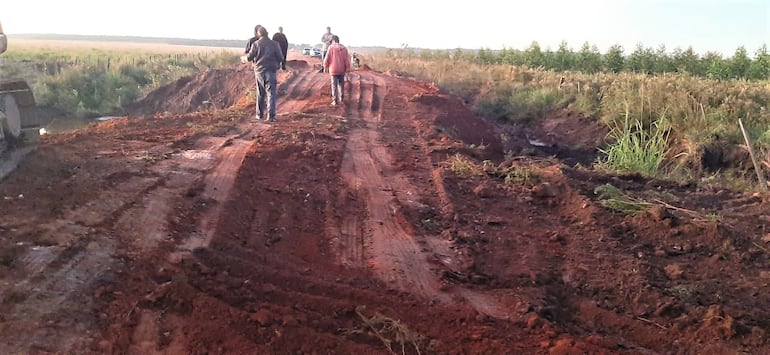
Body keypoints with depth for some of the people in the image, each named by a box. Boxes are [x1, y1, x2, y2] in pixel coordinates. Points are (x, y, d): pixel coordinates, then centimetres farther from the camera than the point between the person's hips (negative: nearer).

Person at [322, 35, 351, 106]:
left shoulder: (331, 48, -8)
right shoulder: (344, 48, 0)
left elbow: (326, 59, -9)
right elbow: (347, 60, -3)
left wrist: (326, 67, 7)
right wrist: (348, 70, 2)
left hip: (333, 70, -3)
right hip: (342, 70, 3)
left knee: (334, 85, 0)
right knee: (341, 84, 19)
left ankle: (335, 101, -3)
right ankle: (341, 97, 30)